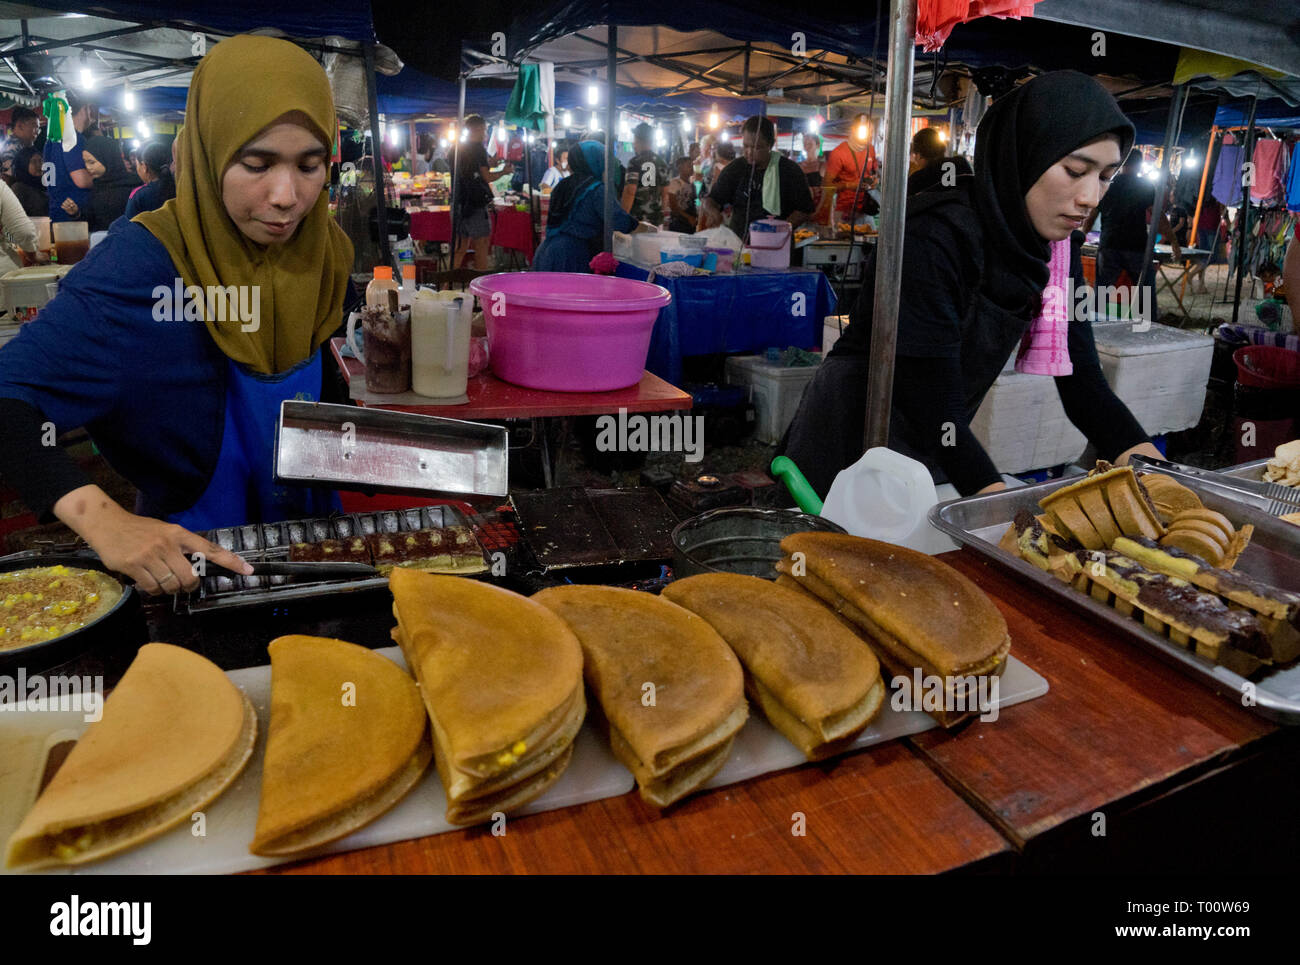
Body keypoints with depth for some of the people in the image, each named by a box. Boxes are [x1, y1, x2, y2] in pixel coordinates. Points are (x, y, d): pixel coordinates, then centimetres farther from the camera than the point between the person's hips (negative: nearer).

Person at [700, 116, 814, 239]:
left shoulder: (790, 170, 3)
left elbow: (804, 210, 4)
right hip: (736, 241, 3)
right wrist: (712, 212, -13)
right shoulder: (735, 169, 11)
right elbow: (712, 198, 12)